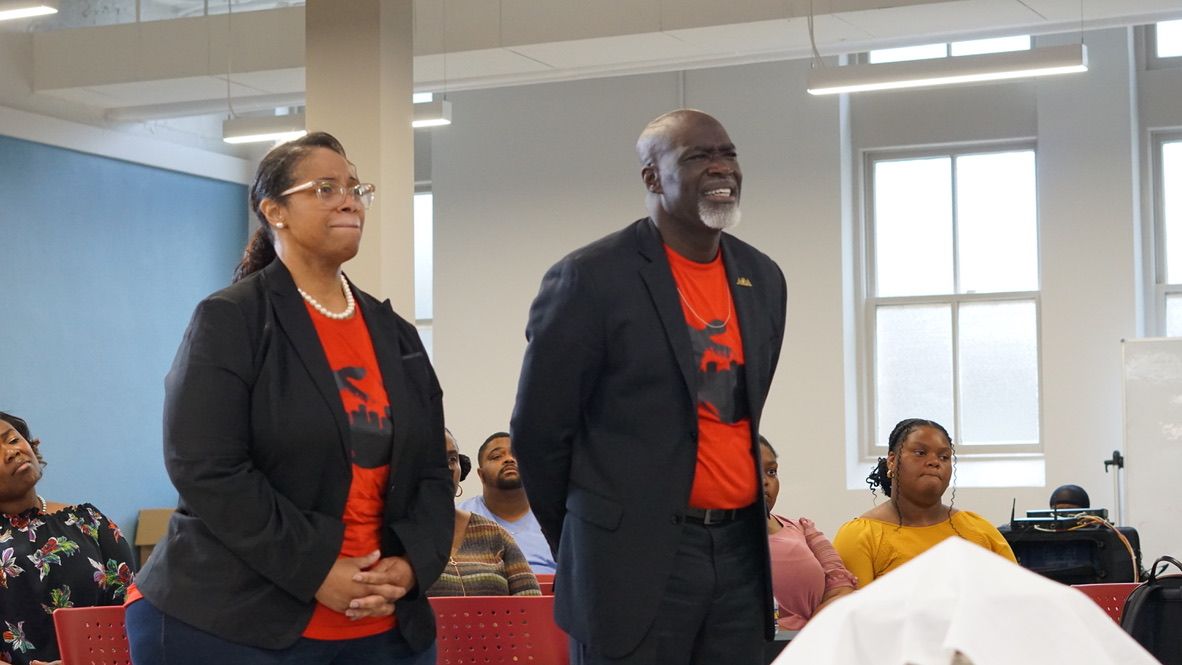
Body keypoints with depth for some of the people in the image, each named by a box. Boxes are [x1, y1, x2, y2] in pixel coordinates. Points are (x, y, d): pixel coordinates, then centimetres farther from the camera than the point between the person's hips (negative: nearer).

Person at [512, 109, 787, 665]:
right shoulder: (591, 277, -10)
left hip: (741, 552, 6)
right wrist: (594, 547, 5)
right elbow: (538, 430, -5)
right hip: (634, 561, -5)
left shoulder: (763, 279, 9)